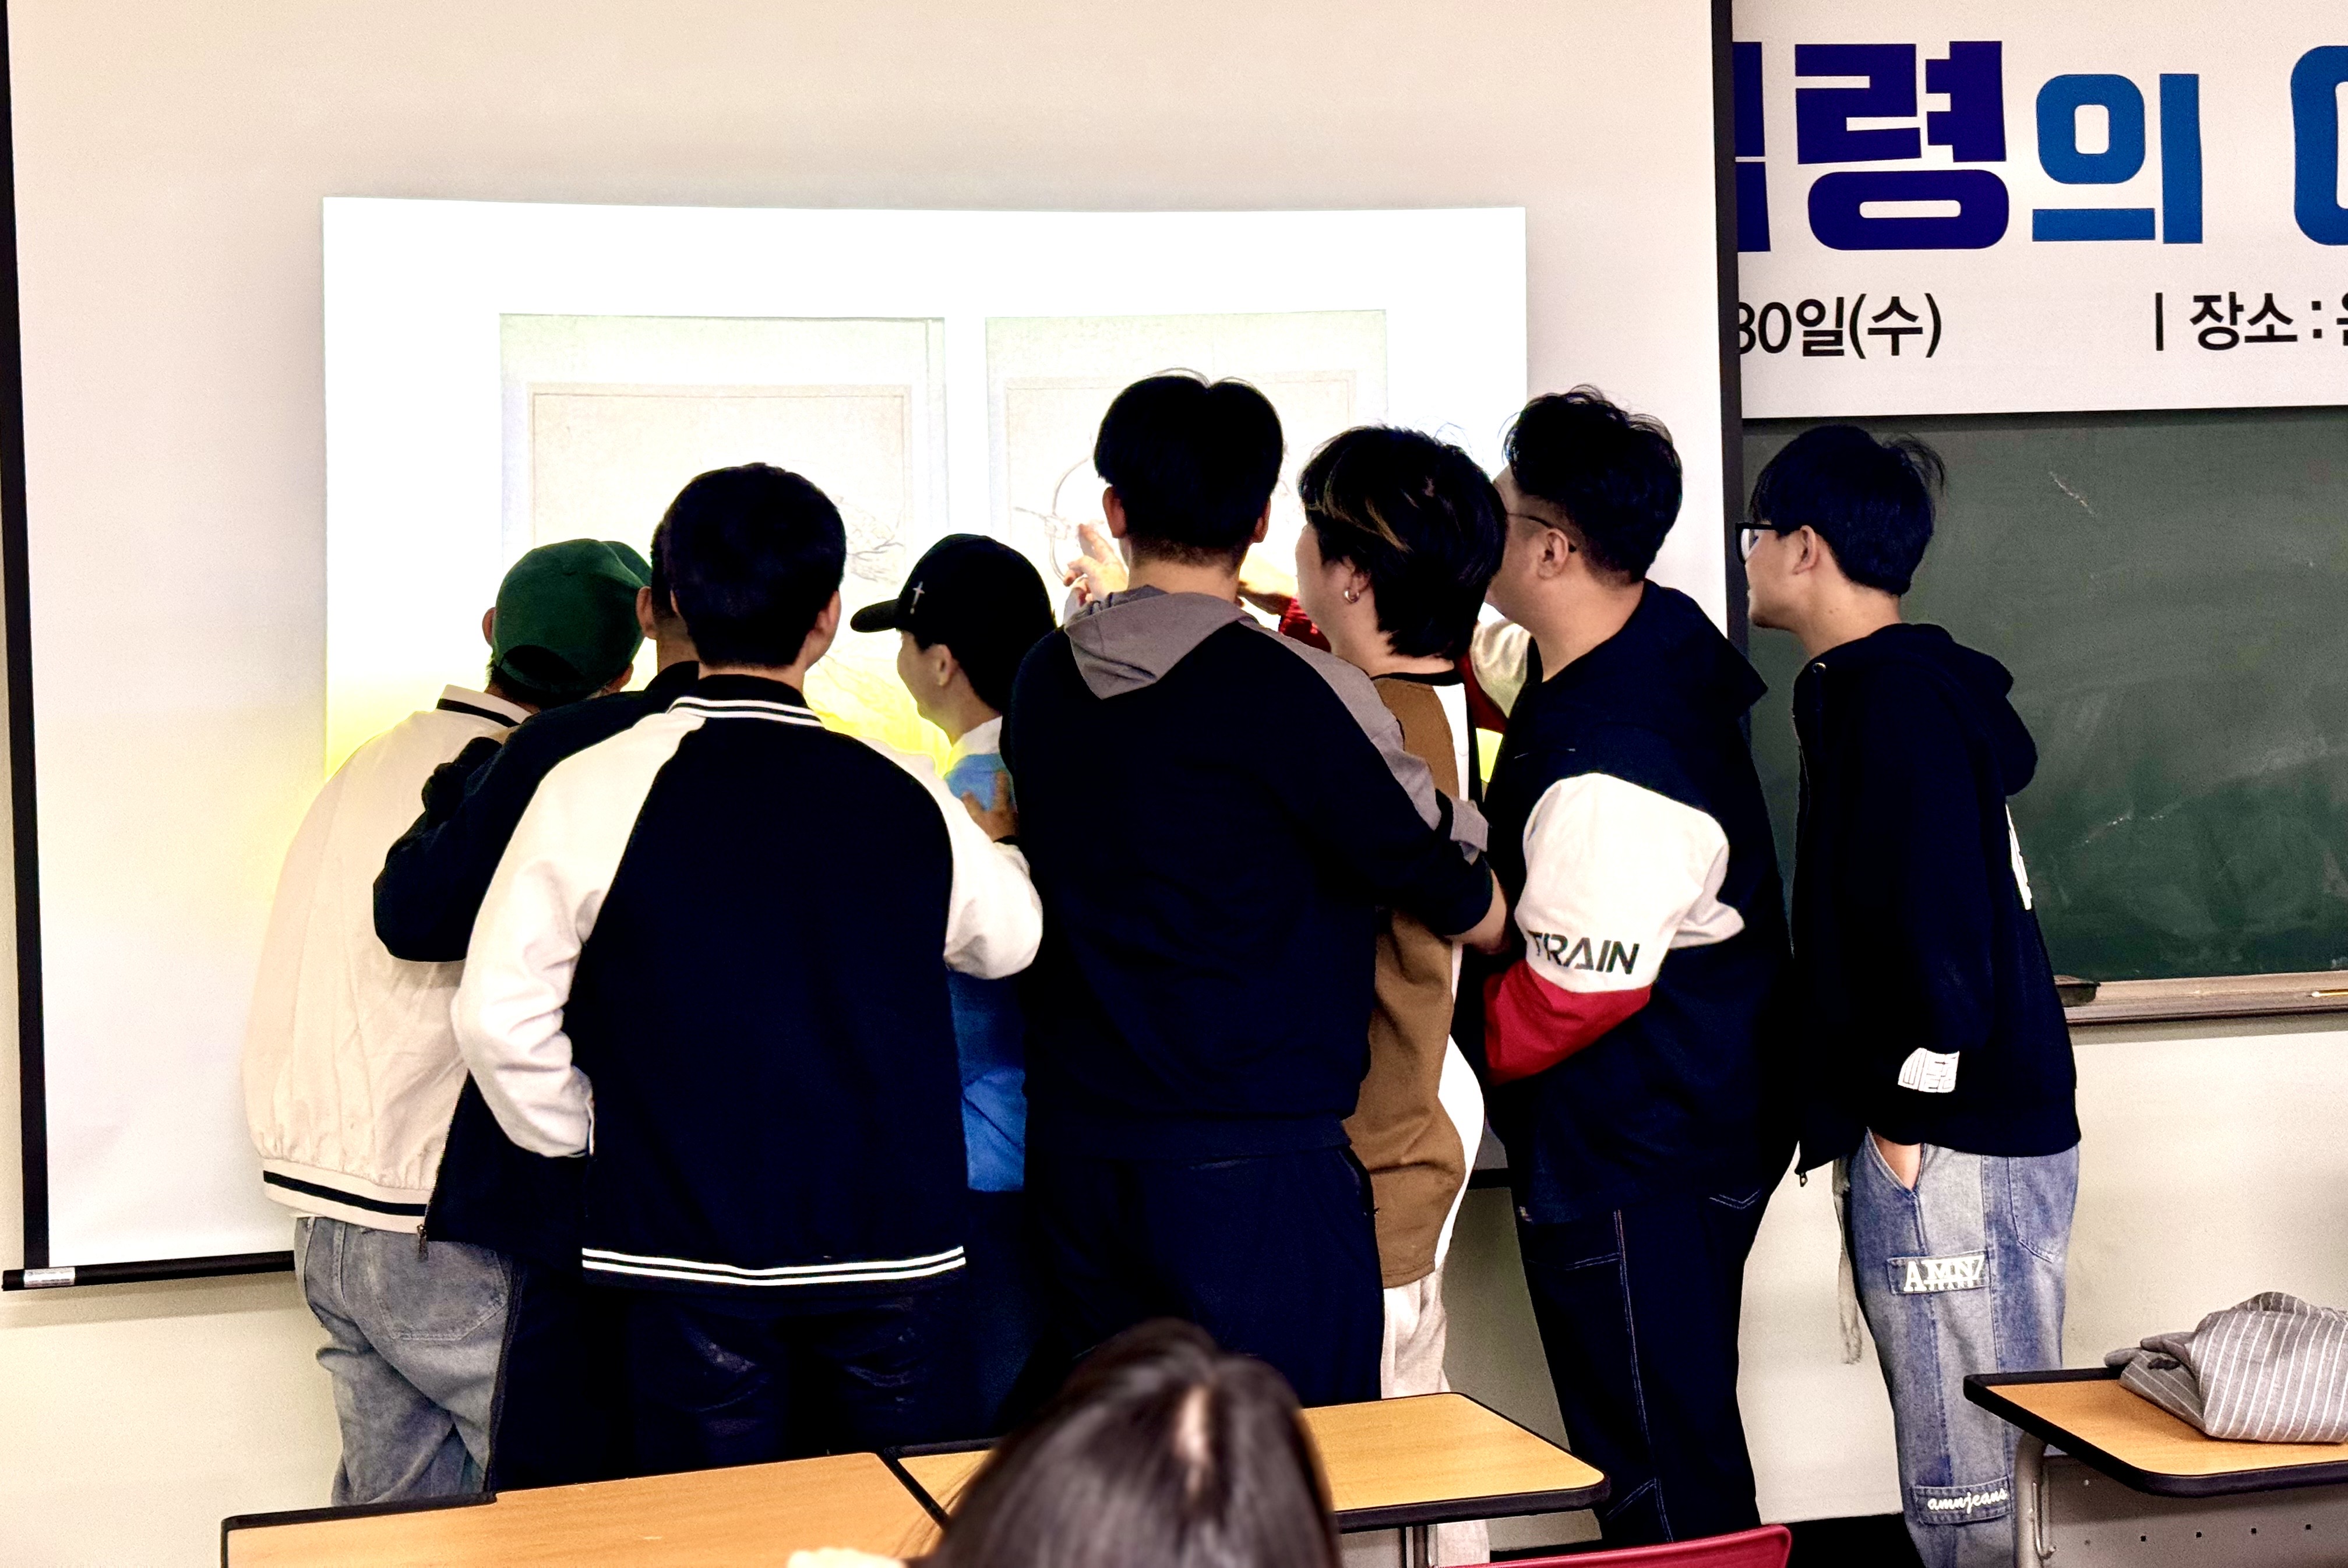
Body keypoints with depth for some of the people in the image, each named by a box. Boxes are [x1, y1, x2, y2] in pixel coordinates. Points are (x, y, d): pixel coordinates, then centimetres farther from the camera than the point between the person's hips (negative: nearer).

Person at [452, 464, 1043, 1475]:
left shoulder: (593, 791, -9)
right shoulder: (906, 796, -5)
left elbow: (499, 1012, -8)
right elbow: (1011, 936, 13)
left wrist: (585, 1137, 8)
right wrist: (1002, 843, 33)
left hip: (692, 1250, -1)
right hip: (892, 1244, 1)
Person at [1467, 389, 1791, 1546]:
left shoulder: (1606, 779, -31)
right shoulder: (1660, 633, 0)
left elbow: (1567, 999, -24)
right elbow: (1474, 657, 18)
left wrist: (1450, 1031, -4)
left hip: (1628, 1172, -10)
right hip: (1699, 1137, 10)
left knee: (1663, 1487, 4)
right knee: (1692, 1458, 23)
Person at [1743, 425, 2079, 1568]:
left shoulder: (1895, 699, -14)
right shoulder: (1871, 688, 17)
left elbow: (1941, 927, -21)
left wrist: (1902, 1126, -16)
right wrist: (1872, 1126, 20)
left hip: (1949, 1146, -10)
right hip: (1937, 1134, 10)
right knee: (1979, 1470, 14)